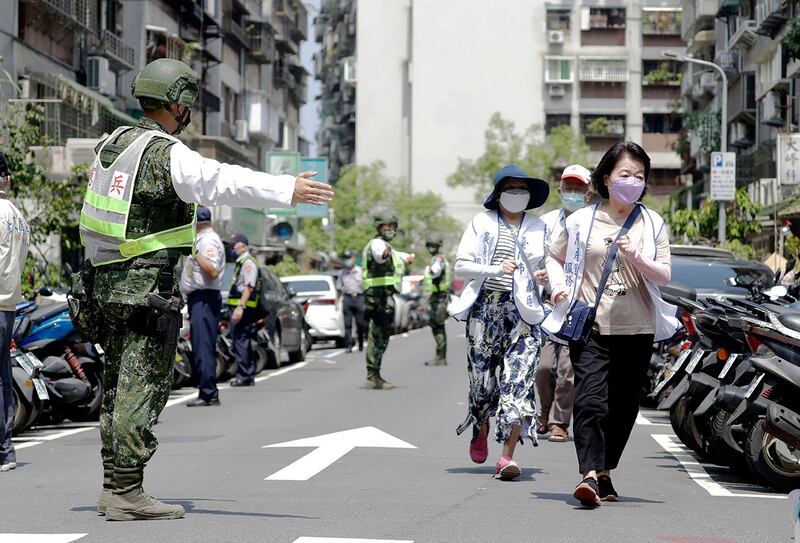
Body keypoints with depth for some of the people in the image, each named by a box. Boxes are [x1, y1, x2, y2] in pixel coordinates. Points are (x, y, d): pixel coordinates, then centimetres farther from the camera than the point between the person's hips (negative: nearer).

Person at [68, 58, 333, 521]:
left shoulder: (114, 142, 12)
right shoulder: (167, 154, -16)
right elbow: (224, 182, -28)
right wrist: (287, 189, -32)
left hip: (104, 282, 9)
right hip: (146, 286, -9)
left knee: (120, 387, 14)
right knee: (142, 390, -7)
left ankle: (113, 488, 18)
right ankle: (128, 494, -7)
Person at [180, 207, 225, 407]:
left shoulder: (209, 241, -11)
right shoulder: (201, 240, 21)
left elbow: (213, 272, -22)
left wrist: (195, 253, -22)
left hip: (204, 299, -11)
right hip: (199, 298, 11)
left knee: (203, 347, -14)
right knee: (200, 347, 10)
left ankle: (208, 393, -17)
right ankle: (207, 392, 12)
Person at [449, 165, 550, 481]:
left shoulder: (538, 228, 15)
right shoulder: (482, 223, 8)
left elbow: (546, 265, 22)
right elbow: (461, 265, 2)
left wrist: (544, 277, -2)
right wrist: (495, 270, -14)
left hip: (523, 311, 1)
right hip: (486, 308, -1)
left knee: (519, 379, -12)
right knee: (482, 374, 4)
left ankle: (507, 456, -15)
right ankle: (480, 431, 36)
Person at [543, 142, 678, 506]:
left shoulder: (652, 223, 9)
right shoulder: (582, 220, 6)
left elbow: (664, 275, 0)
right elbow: (555, 257, 20)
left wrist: (637, 260, -19)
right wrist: (559, 285, 0)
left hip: (637, 329, 2)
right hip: (589, 326, -2)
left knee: (623, 407, 7)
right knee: (591, 401, -17)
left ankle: (605, 473, 21)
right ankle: (589, 475, -27)